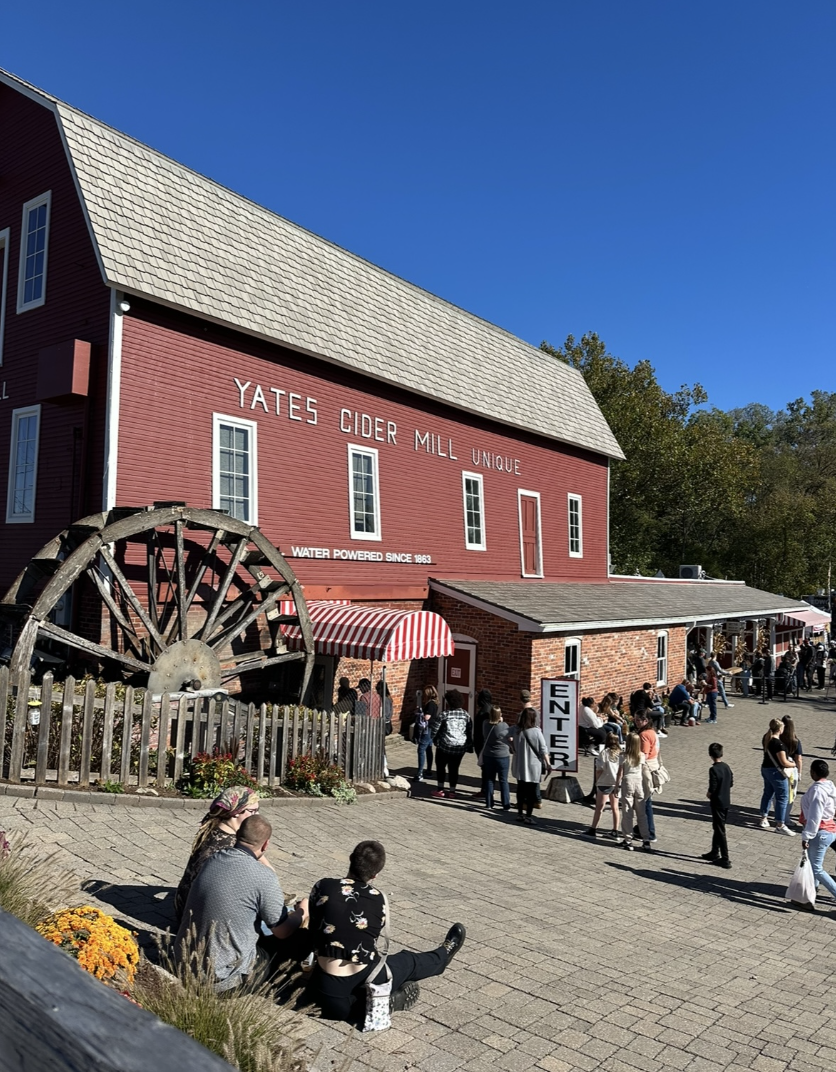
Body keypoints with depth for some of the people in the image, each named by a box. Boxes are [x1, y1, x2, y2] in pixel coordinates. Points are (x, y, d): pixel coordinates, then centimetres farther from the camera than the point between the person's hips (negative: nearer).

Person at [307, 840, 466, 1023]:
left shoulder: (322, 887, -4)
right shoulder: (378, 899, -3)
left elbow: (313, 931, 11)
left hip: (329, 994, 0)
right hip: (367, 985, 0)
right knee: (407, 961, 29)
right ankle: (442, 957, 54)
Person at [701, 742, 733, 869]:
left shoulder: (713, 769, -21)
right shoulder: (727, 767, 3)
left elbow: (712, 788, -20)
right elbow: (731, 783, 11)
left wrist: (709, 794, -1)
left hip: (717, 802, -8)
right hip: (726, 802, 8)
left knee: (720, 831, -2)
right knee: (717, 827, 19)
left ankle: (725, 859, 0)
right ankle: (714, 852, 30)